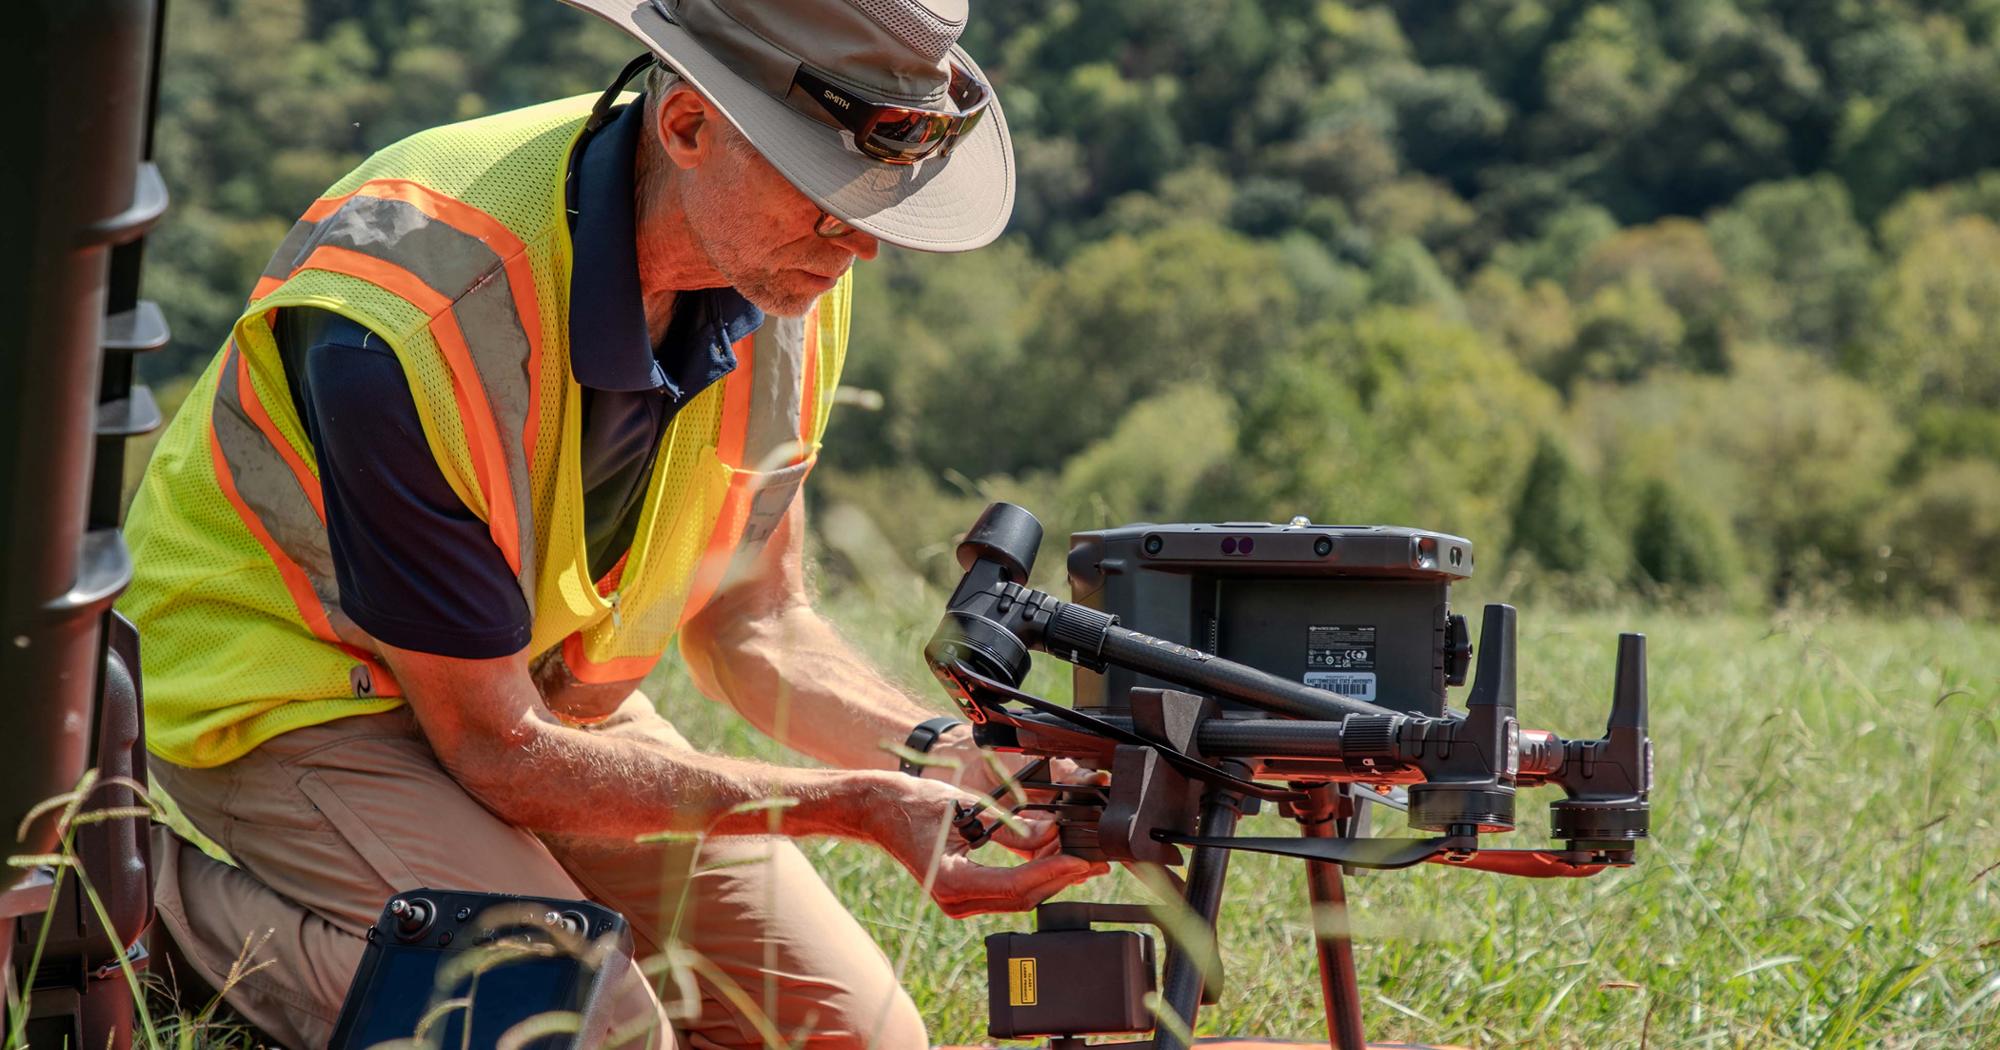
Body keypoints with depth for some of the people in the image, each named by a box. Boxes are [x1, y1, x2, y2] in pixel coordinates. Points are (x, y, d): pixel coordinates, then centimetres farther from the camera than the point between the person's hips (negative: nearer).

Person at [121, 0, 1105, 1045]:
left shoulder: (787, 275, -13)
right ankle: (195, 906, -4)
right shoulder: (412, 314, -35)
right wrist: (854, 804, -31)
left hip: (552, 686, 7)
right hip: (298, 686, -7)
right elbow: (496, 750, -27)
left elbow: (750, 624, 0)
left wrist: (949, 757, -19)